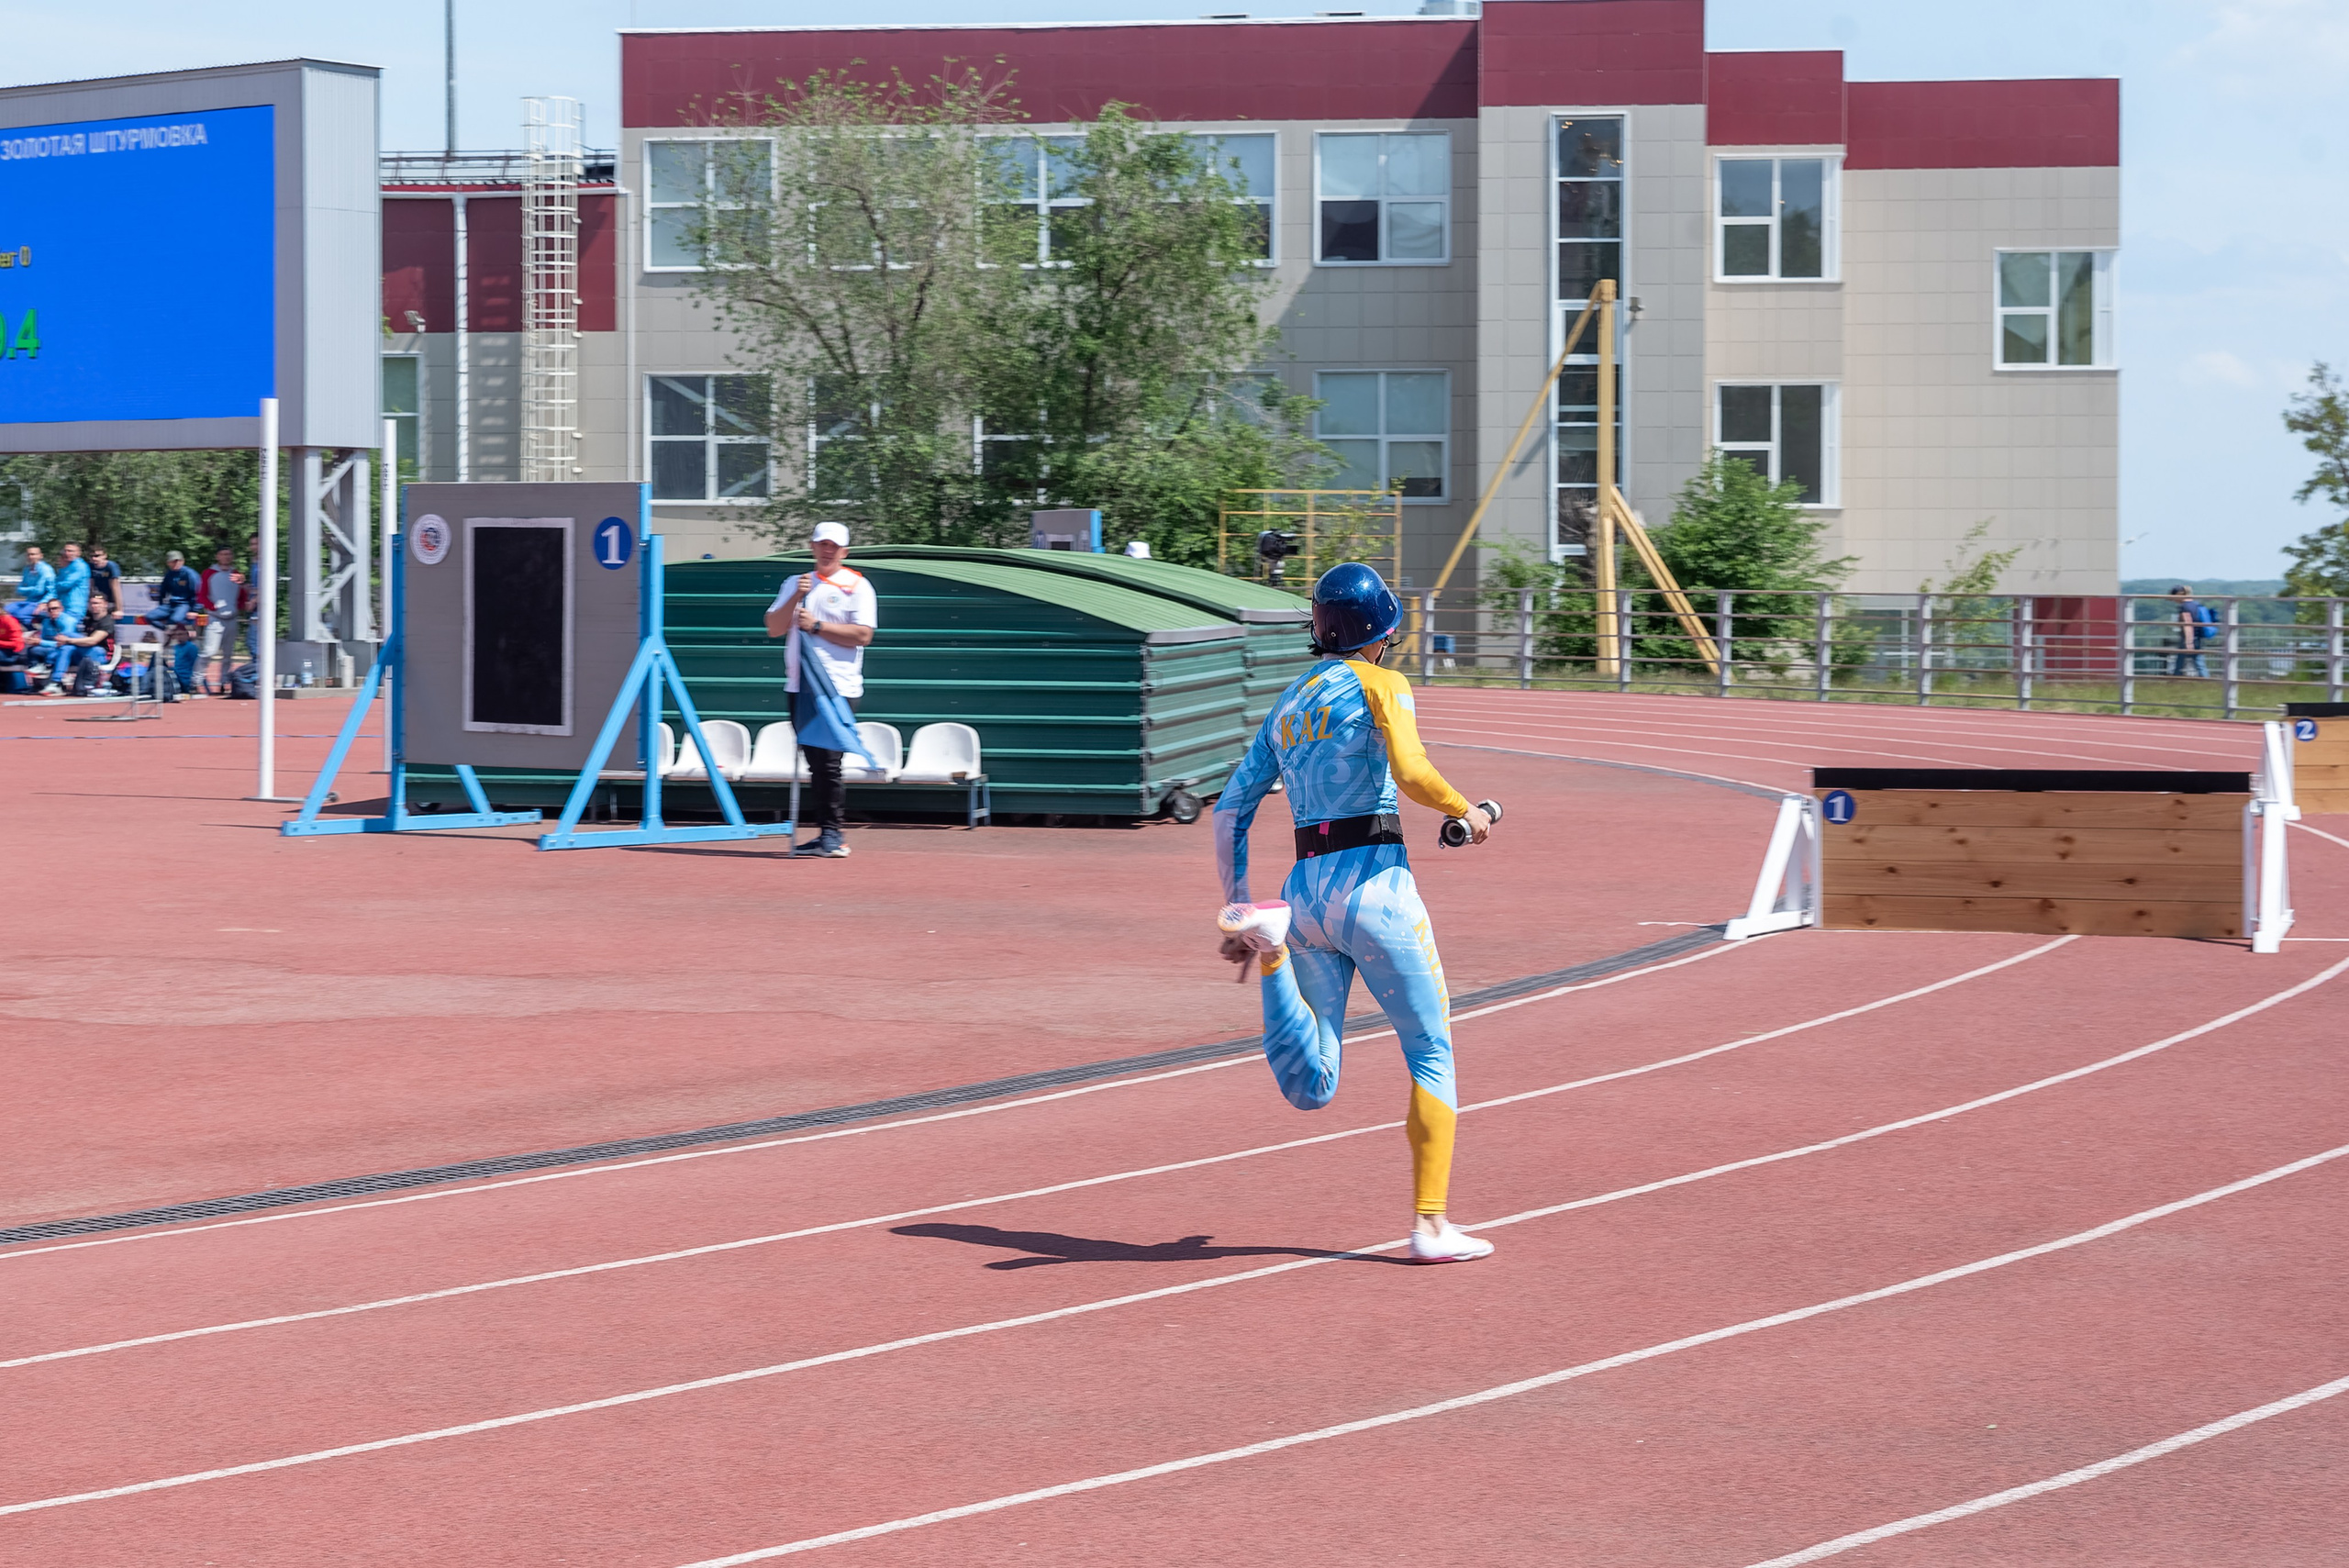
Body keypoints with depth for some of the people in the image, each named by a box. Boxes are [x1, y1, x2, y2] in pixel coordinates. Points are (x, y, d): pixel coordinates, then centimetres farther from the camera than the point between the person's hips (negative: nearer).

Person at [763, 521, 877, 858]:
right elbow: (774, 628, 7)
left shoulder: (857, 586, 1)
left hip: (838, 689, -5)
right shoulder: (794, 584, 16)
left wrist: (817, 626, -13)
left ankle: (832, 836, -10)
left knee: (828, 762, -12)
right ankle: (825, 835, 9)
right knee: (815, 764, 6)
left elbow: (862, 635, -11)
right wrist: (796, 598, -6)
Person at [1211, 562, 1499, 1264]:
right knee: (1432, 1054, 7)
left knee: (1311, 1091, 1)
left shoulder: (1287, 705, 20)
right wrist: (1466, 811, 0)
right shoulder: (1378, 683, 0)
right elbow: (1410, 769, -18)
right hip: (1372, 881, -5)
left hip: (1306, 888, 6)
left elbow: (1229, 813, 17)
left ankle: (1268, 938, -19)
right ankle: (1431, 1224, 1)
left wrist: (1234, 901, 18)